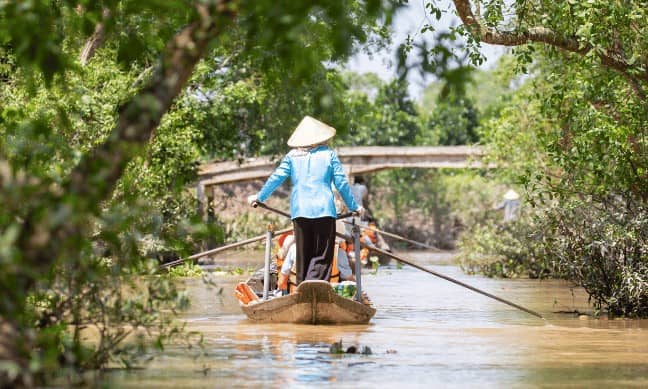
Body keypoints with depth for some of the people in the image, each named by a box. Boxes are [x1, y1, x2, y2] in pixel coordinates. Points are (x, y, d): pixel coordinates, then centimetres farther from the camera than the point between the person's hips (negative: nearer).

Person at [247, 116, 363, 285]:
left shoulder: (292, 156, 10)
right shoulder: (329, 154, 7)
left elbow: (276, 178, 11)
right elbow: (342, 183, 6)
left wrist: (260, 196, 25)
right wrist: (353, 206, 17)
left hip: (300, 211, 2)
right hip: (324, 210, -2)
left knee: (303, 256, 10)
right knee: (322, 257, -3)